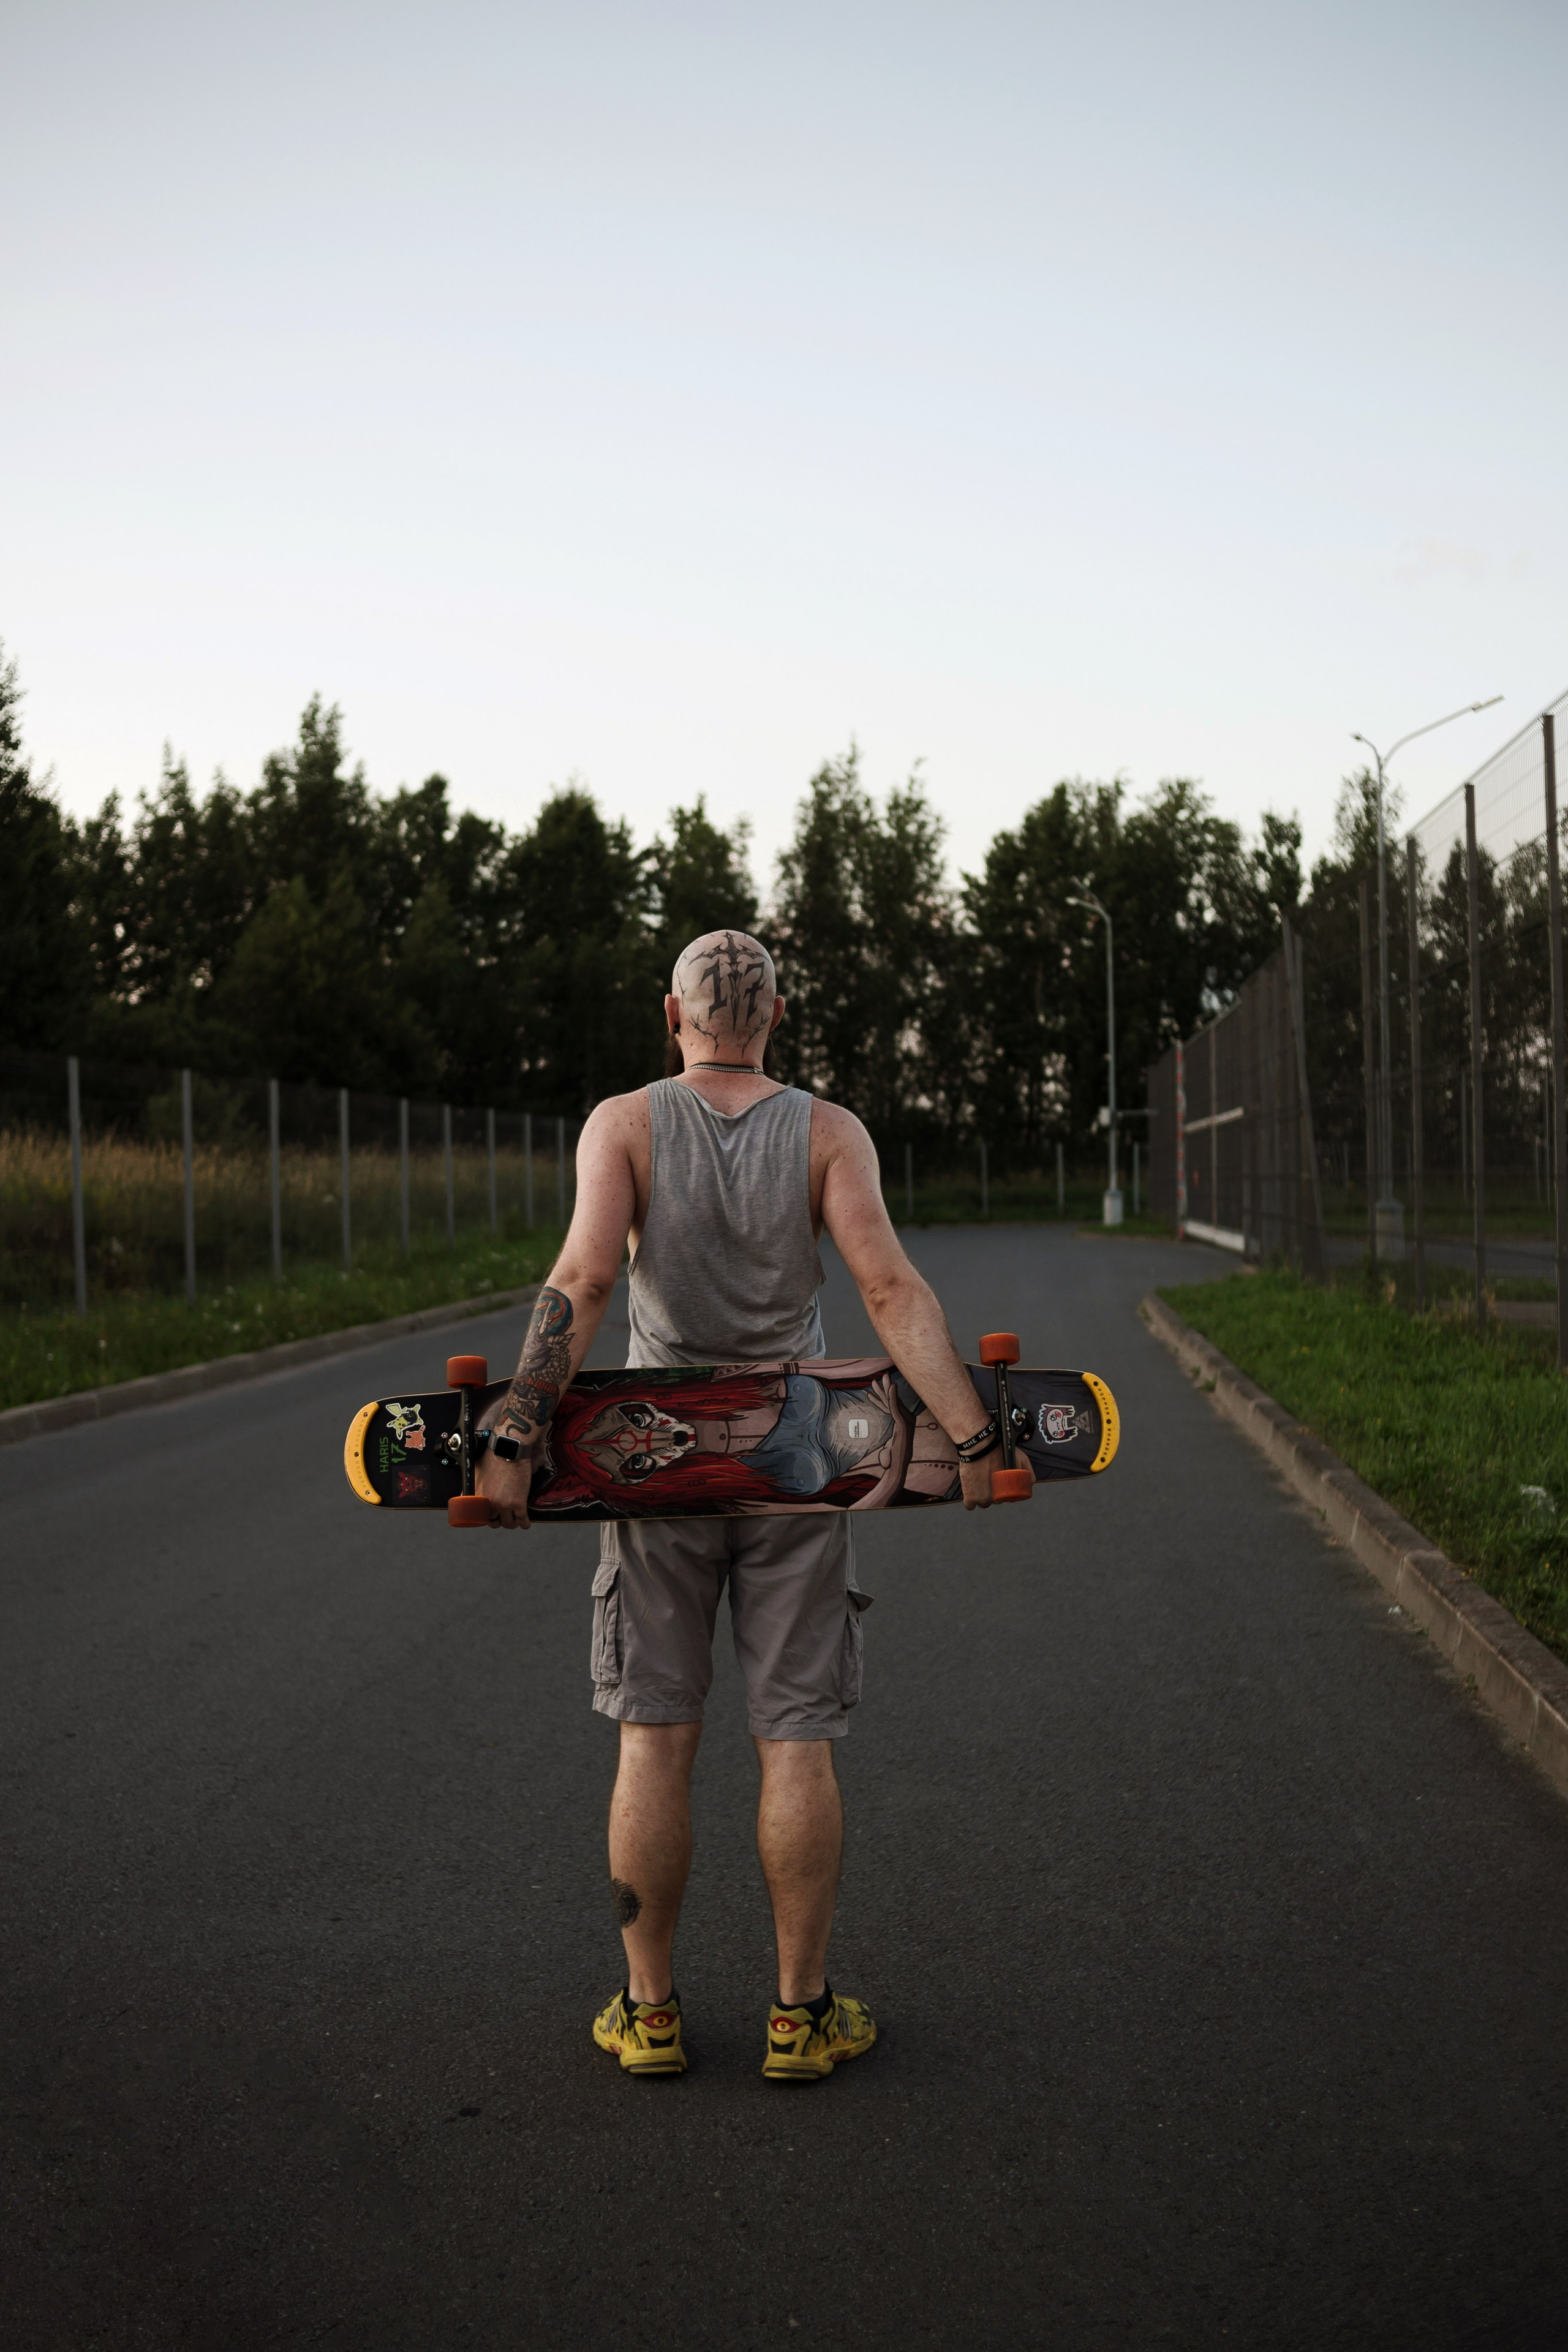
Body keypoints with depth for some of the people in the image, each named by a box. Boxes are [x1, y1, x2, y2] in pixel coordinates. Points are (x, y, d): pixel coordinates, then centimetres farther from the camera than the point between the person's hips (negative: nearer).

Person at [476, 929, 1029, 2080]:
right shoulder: (830, 1132, -3)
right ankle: (802, 2014, 12)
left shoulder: (624, 1124, -4)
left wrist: (517, 1438, -18)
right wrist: (971, 1437, -13)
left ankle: (649, 2010, 15)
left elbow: (584, 1281, -16)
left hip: (653, 1459, 0)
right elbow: (893, 1290, -13)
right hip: (799, 1464, 0)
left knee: (656, 1741, 8)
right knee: (798, 1743, 6)